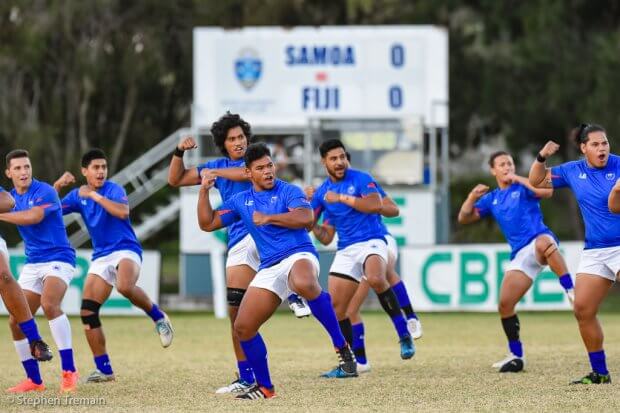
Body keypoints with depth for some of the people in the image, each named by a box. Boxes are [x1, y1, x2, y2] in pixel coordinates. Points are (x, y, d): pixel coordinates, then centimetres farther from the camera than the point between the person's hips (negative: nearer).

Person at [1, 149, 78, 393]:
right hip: (32, 264, 8)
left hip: (58, 259, -8)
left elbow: (33, 217, -29)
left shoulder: (44, 192, -13)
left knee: (49, 304, -33)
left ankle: (69, 371, -30)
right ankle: (34, 380, 14)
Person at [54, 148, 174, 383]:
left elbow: (123, 212, -25)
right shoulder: (78, 196, 10)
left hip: (125, 251, -6)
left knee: (125, 286, -39)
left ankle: (158, 318, -12)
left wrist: (95, 196, -21)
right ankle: (104, 369, 3)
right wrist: (57, 186, -6)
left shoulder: (114, 189, -5)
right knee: (87, 312, -5)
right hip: (100, 257, 6)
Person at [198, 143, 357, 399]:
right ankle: (264, 387, 16)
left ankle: (342, 348, -33)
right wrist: (204, 191, 10)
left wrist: (268, 218, -19)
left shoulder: (288, 192, 1)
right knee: (242, 327, -2)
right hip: (269, 269, 6)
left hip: (298, 255, -6)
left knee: (303, 283, -43)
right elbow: (207, 223, 21)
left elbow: (306, 217, -17)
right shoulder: (240, 201, 17)